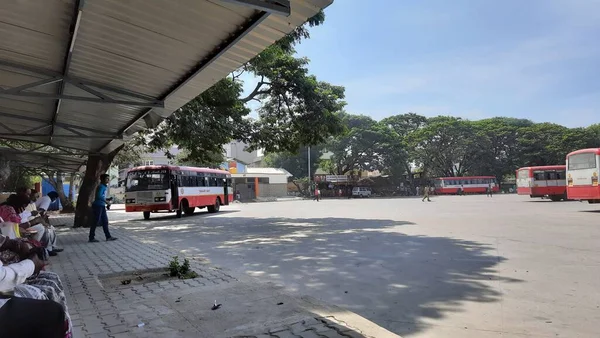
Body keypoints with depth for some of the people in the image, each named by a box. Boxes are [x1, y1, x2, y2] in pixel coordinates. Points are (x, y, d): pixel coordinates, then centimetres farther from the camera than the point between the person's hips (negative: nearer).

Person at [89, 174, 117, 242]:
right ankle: (91, 238, 5)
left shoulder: (105, 187, 14)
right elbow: (99, 196, -25)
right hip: (98, 205, -9)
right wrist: (106, 201, -17)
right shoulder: (101, 186, -14)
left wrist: (106, 200, 8)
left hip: (102, 206, 9)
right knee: (95, 222, -3)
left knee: (105, 221, 9)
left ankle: (108, 236, 13)